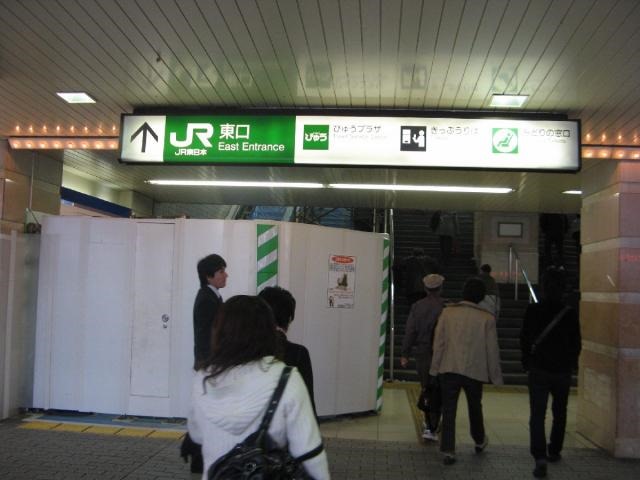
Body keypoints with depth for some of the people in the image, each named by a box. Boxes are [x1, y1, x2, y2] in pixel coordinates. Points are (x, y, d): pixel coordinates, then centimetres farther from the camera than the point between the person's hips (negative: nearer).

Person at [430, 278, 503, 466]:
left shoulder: (448, 312, -4)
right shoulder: (486, 318, -7)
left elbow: (438, 342, -1)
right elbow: (492, 349, -2)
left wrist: (435, 367, 8)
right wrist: (495, 375, 8)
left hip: (449, 369, 0)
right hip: (475, 371, 0)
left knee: (449, 410, 4)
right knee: (475, 408, 21)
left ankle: (448, 451, 1)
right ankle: (480, 441, 40)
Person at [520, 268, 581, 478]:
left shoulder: (532, 310, -8)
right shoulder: (570, 313, -7)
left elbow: (524, 340, -2)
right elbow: (576, 343, 2)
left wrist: (526, 361, 12)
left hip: (539, 369, -2)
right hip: (563, 370, 2)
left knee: (537, 415, -3)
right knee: (559, 413, 20)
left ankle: (540, 457, -17)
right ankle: (554, 451, 31)